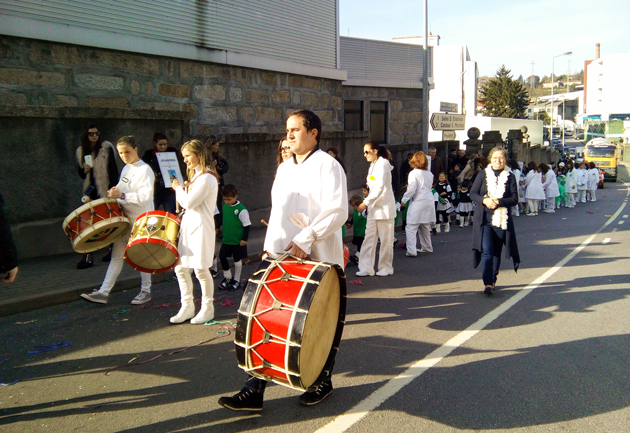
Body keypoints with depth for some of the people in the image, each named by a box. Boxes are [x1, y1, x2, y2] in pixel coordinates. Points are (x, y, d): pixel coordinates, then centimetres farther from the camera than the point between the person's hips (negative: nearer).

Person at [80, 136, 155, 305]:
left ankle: (146, 291, 18)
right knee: (116, 256, 8)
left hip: (140, 220, -8)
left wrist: (121, 195, -28)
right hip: (124, 218, 8)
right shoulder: (126, 169, 12)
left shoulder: (144, 170, -14)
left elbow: (144, 197, -23)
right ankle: (103, 292, 10)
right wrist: (115, 194, 4)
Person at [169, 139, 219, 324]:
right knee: (180, 268, 9)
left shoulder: (207, 178, -15)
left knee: (200, 269, -1)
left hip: (201, 227, -9)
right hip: (188, 225, 9)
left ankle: (207, 309, 15)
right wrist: (182, 190, 3)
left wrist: (179, 188, -6)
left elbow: (189, 202, -19)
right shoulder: (195, 175, 16)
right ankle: (187, 307, 21)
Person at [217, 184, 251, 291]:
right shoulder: (224, 207, 2)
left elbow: (247, 225, -13)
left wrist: (244, 239, -14)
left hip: (238, 241, -5)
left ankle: (236, 281, 21)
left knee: (237, 260, 6)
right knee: (222, 256, 2)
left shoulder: (241, 210, -16)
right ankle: (227, 278, 20)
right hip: (226, 239, 6)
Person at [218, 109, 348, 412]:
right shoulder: (284, 168, 16)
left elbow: (337, 212, -17)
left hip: (317, 260, -6)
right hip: (282, 259, 7)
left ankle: (322, 381, 29)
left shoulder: (327, 165, -7)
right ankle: (254, 390, 10)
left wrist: (305, 240, -23)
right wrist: (270, 245, 13)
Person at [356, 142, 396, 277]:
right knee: (369, 238, 4)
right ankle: (366, 268, 6)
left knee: (385, 239, 2)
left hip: (384, 207, -9)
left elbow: (380, 188, -21)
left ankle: (385, 268, 13)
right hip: (374, 207, 9)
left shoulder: (382, 165, -13)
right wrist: (368, 203, 12)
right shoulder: (373, 165, 15)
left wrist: (365, 202, -21)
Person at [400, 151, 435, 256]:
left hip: (418, 202, -7)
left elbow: (411, 189, -16)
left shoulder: (414, 173, -12)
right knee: (425, 227, 21)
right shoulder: (429, 174, 8)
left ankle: (411, 251, -13)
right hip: (429, 201, 7)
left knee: (411, 227, -6)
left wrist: (404, 200, -5)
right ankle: (427, 247, 32)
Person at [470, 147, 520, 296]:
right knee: (486, 251, -11)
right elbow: (473, 193, 3)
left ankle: (492, 280, 25)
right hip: (484, 218, -1)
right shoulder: (483, 174, 4)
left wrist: (498, 202, -17)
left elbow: (514, 199, -2)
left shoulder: (510, 176, 2)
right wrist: (484, 200, -16)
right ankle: (487, 283, -12)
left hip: (502, 219, 1)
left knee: (496, 251, 10)